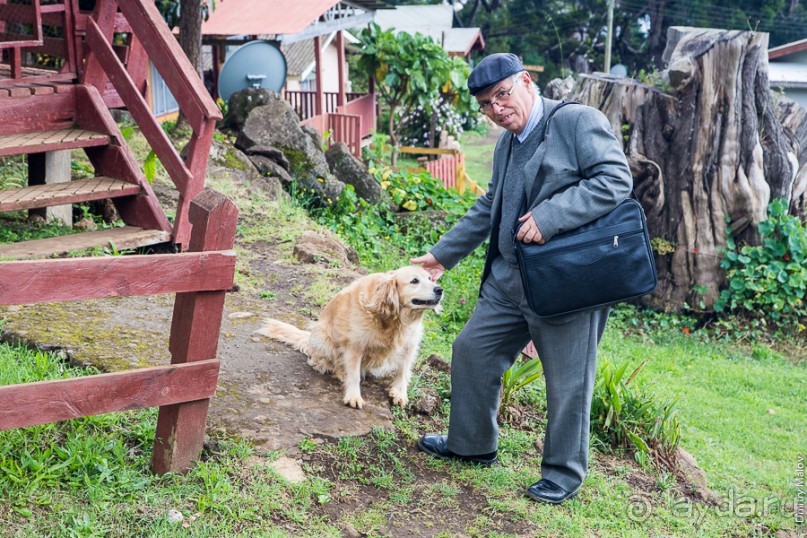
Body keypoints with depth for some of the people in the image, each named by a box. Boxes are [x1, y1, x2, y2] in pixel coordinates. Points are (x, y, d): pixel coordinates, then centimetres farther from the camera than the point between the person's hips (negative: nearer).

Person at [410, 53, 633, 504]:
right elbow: (488, 209, 25)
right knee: (472, 352, 15)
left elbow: (616, 179, -21)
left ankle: (564, 473, 22)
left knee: (568, 381, 2)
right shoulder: (507, 145, 16)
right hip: (508, 278, 9)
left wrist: (550, 216, -27)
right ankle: (472, 444, 34)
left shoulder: (579, 121, -10)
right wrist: (444, 254, 26)